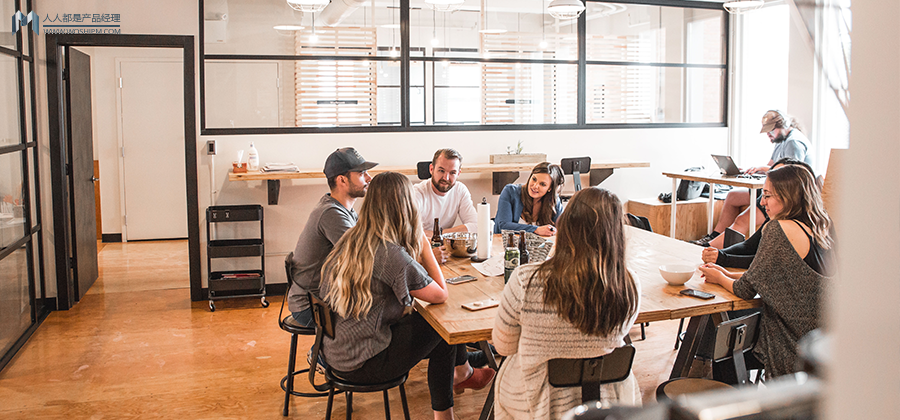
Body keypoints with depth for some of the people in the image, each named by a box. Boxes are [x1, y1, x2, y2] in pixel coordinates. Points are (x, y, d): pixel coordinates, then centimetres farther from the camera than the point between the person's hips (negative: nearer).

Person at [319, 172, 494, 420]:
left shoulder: (349, 240, 0)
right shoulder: (392, 255, -25)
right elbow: (441, 295, -12)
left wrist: (418, 251, 4)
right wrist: (425, 248, -6)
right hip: (361, 365, -8)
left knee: (420, 320, 18)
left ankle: (462, 373, 36)